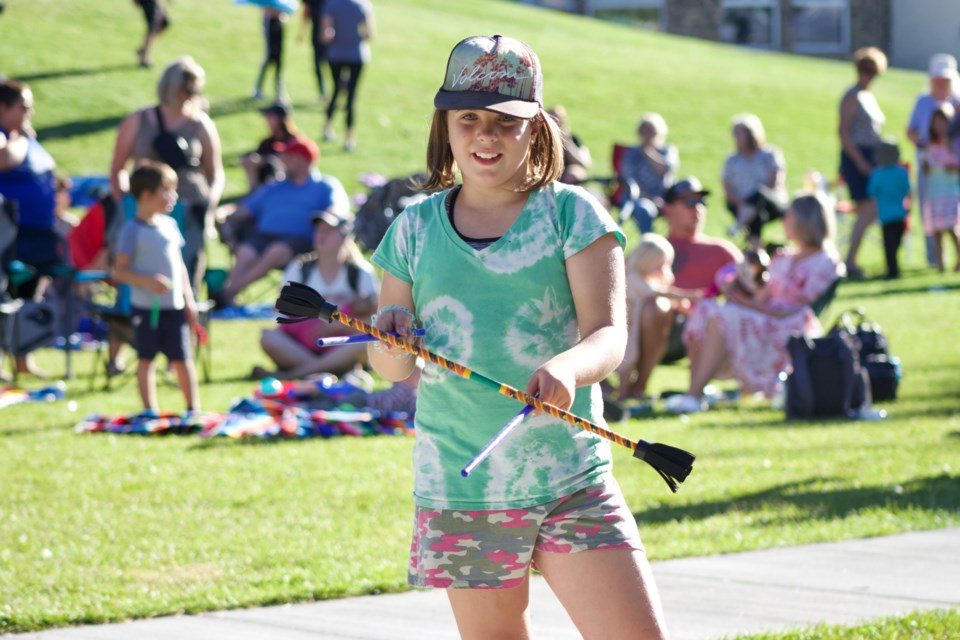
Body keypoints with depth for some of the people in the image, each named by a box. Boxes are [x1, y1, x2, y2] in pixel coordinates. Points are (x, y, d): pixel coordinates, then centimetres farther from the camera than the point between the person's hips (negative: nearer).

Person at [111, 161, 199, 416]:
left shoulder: (169, 224, 9)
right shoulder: (133, 230, -9)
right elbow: (119, 271, -11)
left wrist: (189, 299, 12)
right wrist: (147, 282, -24)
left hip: (174, 307, 5)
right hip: (146, 306, -5)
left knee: (182, 359, 6)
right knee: (146, 359, 3)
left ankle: (193, 408, 12)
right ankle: (149, 409, 10)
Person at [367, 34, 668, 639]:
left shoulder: (572, 214, 0)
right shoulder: (415, 228, 7)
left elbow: (609, 333, -11)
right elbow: (392, 367, 12)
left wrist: (567, 368, -34)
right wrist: (391, 340, -13)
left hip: (570, 482, -2)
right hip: (458, 492, 2)